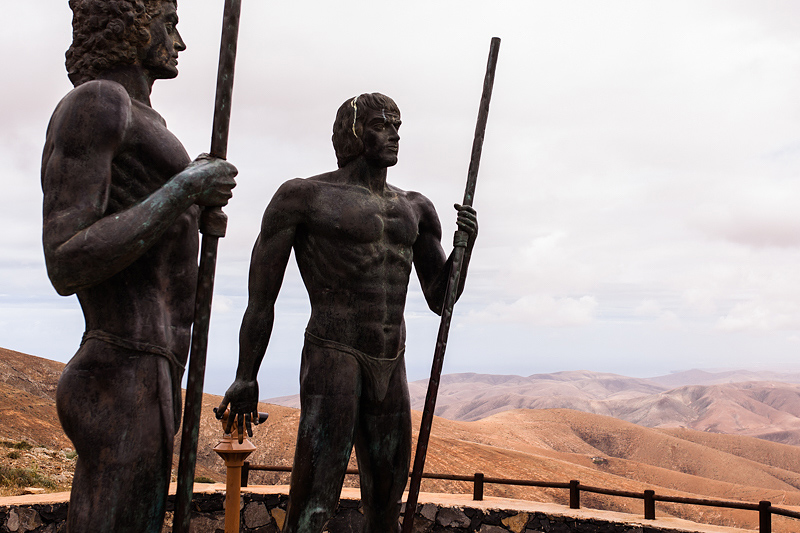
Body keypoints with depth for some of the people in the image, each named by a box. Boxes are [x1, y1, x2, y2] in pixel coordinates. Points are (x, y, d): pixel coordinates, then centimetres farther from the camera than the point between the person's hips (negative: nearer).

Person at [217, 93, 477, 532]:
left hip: (391, 368, 7)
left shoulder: (415, 210, 16)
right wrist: (245, 378, 2)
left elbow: (441, 299, 17)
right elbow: (261, 294, 1)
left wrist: (465, 245, -2)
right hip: (332, 358, -6)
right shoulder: (305, 196, -2)